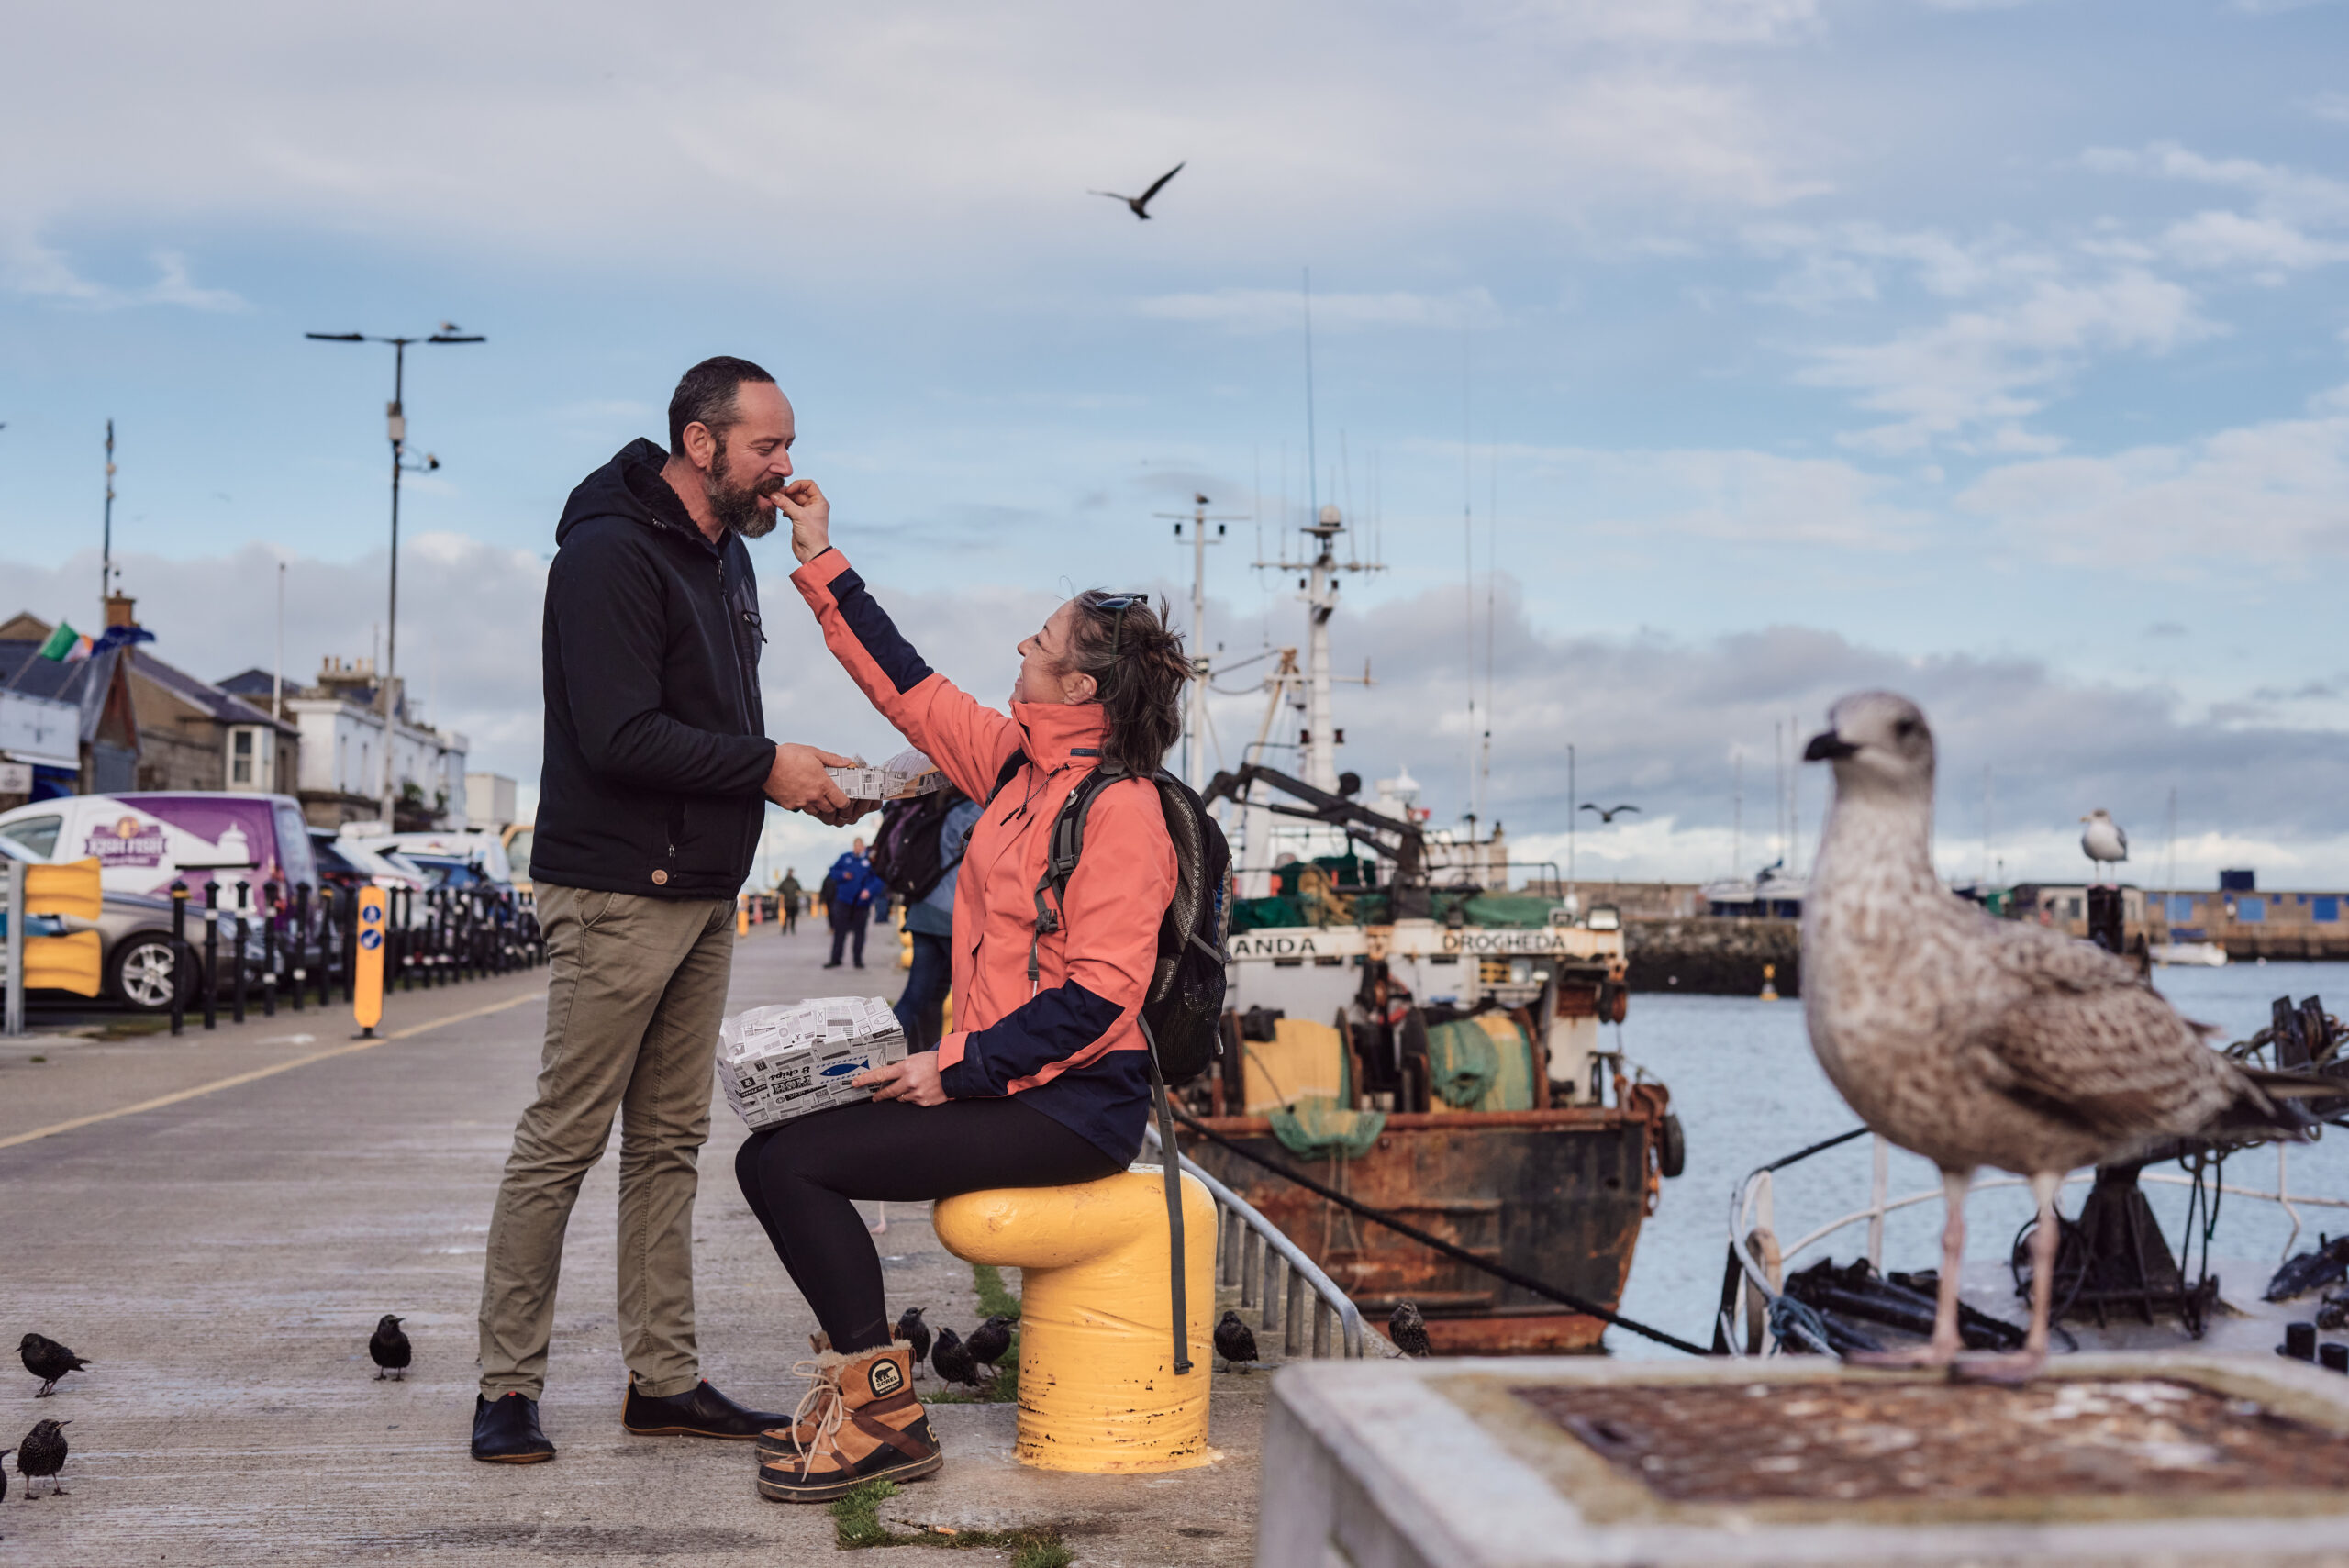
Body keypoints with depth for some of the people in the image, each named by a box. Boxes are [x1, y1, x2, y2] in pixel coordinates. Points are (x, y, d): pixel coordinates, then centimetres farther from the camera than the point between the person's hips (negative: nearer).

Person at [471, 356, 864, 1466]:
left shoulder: (726, 554, 16)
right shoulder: (610, 552, -14)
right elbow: (622, 739, -23)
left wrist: (797, 776, 2)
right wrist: (768, 767, -16)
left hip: (702, 895, 9)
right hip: (615, 894, -9)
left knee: (670, 1141, 12)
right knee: (563, 1139, -3)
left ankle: (663, 1377, 18)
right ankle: (507, 1386, 6)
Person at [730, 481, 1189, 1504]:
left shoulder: (1120, 809, -16)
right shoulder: (1020, 763, 10)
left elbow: (1097, 998, -22)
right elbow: (908, 687, 20)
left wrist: (957, 1070, -20)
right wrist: (822, 566, 21)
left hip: (1071, 1104, -9)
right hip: (999, 1078, 9)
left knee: (785, 1162, -16)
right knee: (775, 1153, 5)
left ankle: (884, 1414, -5)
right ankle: (863, 1383, 10)